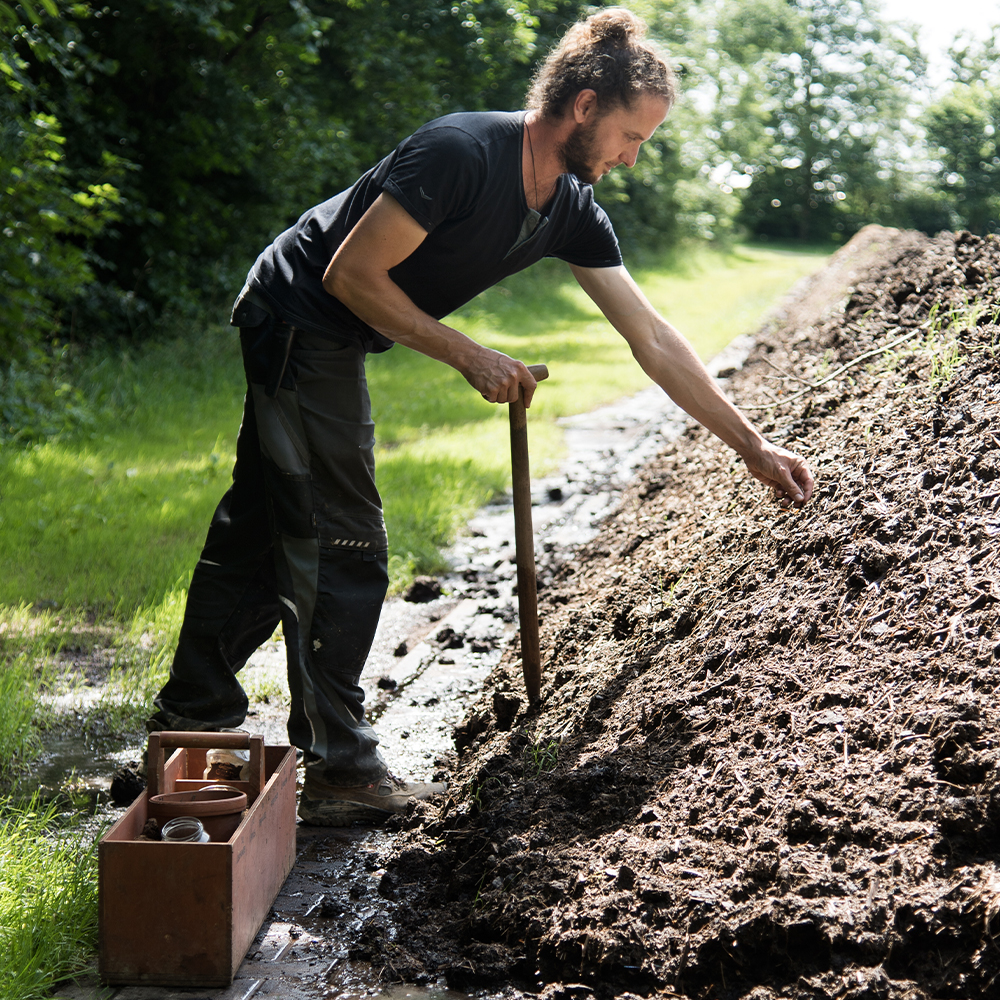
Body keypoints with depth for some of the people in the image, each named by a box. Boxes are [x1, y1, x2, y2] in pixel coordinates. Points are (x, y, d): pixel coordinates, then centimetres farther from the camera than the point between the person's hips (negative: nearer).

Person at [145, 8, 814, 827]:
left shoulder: (572, 210, -2)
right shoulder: (461, 154, -27)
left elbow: (651, 336, 1)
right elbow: (351, 275, -24)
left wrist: (752, 445, 0)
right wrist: (471, 359, -20)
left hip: (331, 342, 9)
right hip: (298, 321, -9)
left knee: (262, 529, 16)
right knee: (343, 547, -7)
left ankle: (194, 717, 30)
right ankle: (338, 772, 2)